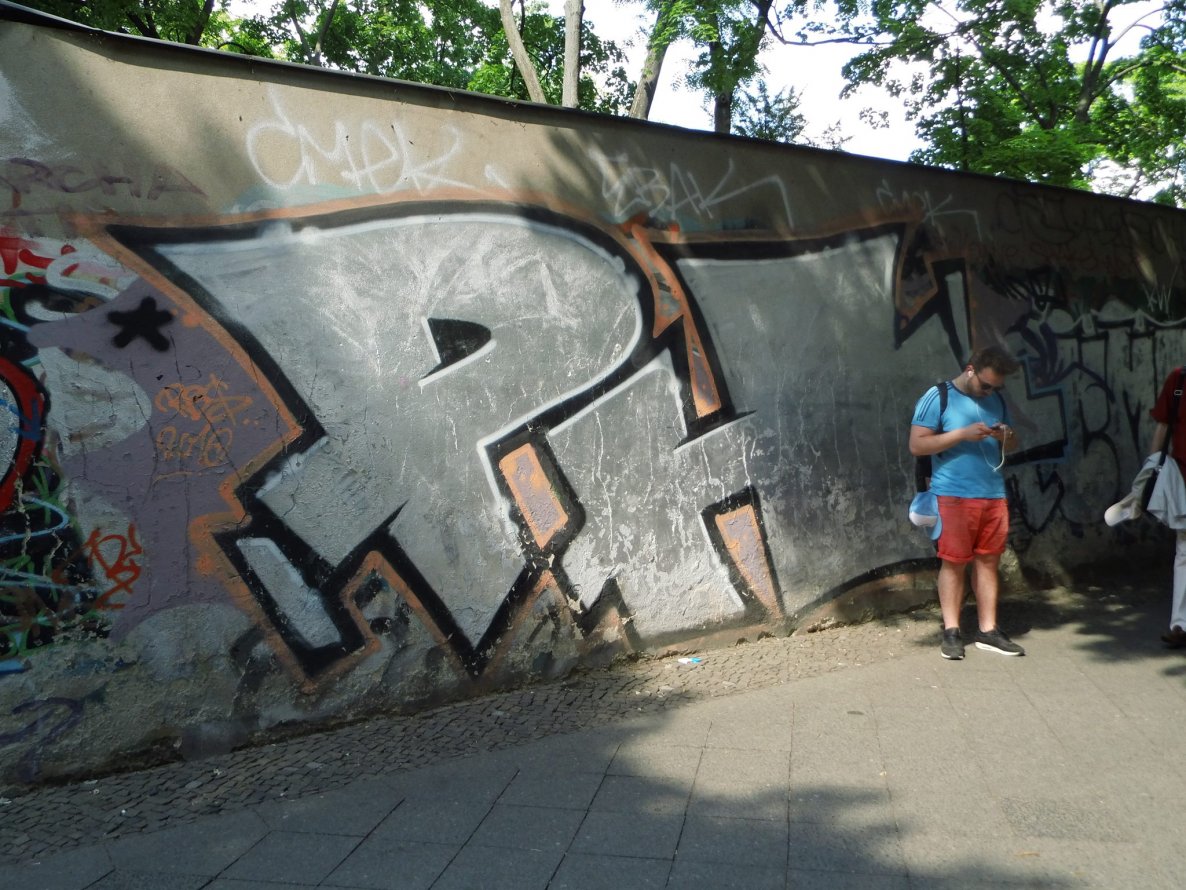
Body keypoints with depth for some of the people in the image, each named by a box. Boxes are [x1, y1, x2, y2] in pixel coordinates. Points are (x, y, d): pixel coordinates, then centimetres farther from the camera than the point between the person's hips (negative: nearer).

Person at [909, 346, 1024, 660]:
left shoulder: (997, 400, 14)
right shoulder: (938, 397, -5)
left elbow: (1012, 446, 21)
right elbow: (917, 445, -11)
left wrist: (1007, 437, -3)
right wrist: (963, 434, -18)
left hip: (994, 495, 6)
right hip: (954, 496, -5)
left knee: (988, 561, 8)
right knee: (954, 563, 0)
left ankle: (988, 631, 16)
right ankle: (951, 631, 10)